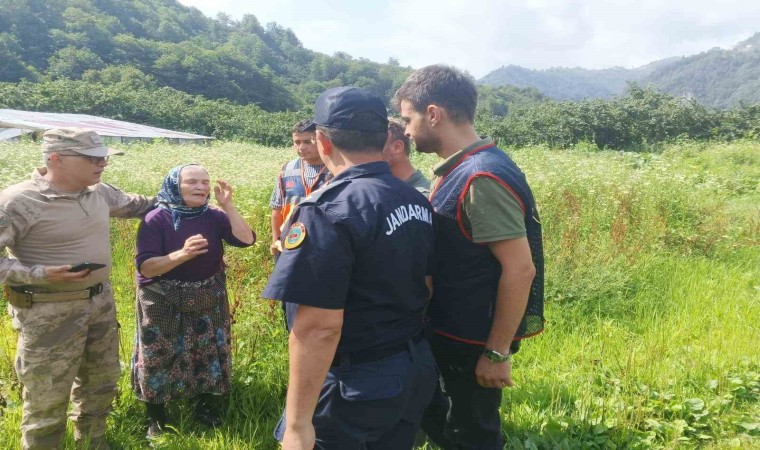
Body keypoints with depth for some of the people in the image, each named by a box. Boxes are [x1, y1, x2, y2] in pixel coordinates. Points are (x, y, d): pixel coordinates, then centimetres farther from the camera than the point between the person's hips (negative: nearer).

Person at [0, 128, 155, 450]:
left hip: (101, 301, 7)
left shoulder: (99, 192, 1)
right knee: (48, 400, 4)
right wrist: (42, 275, -28)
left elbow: (133, 204, 21)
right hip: (50, 313, -7)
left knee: (101, 382, 22)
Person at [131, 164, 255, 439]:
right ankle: (156, 417, 29)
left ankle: (205, 406, 36)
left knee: (207, 352, 13)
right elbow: (145, 267, -21)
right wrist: (182, 254, -35)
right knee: (161, 357, 8)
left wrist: (228, 205, -22)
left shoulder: (214, 217, -5)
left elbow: (246, 240, -17)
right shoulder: (156, 220, -15)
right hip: (164, 304, -3)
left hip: (208, 301, 3)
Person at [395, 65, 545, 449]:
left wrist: (497, 352, -21)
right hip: (449, 330, 9)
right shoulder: (460, 169, 6)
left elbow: (520, 269, -26)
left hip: (474, 340, -9)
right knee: (437, 419, 24)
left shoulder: (482, 178, -24)